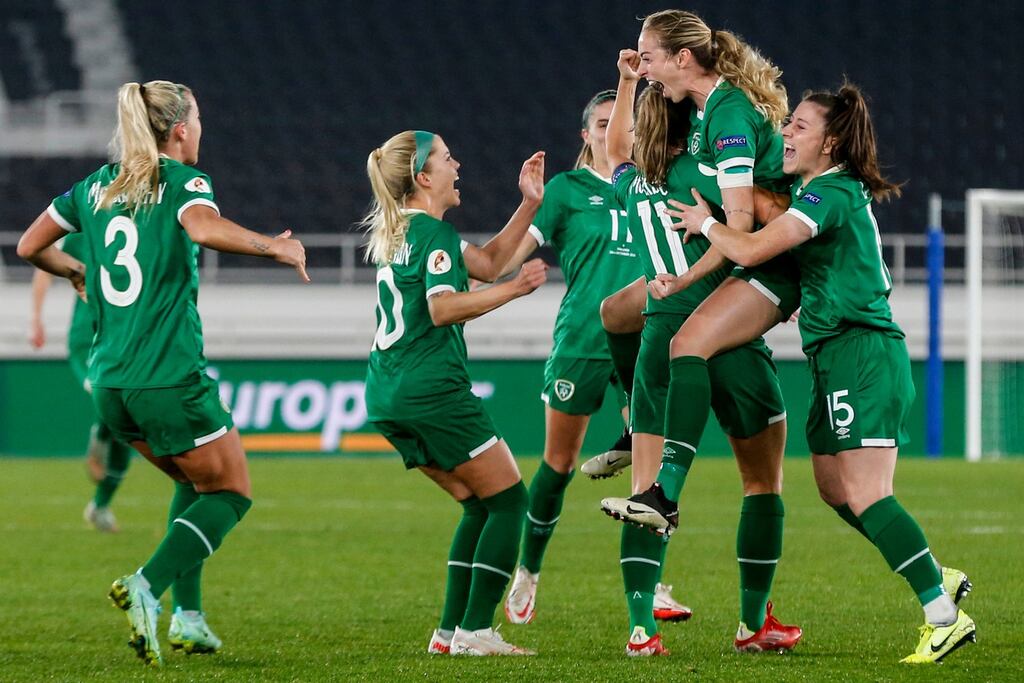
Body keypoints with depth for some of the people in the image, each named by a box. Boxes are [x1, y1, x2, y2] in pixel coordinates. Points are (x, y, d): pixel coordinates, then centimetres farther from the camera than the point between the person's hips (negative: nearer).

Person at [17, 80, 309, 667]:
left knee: (196, 481, 25)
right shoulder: (182, 181, -7)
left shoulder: (97, 186, 12)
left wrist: (76, 271, 37)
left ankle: (187, 617, 15)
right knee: (231, 492, 7)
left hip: (111, 386, 7)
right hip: (171, 379, -7)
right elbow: (205, 228, -29)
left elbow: (30, 246, 19)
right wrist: (275, 246, -16)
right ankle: (147, 587, -15)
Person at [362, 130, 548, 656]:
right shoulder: (433, 232, -11)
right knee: (508, 501, -1)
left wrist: (529, 203, 20)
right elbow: (442, 308, -24)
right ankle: (474, 631, -7)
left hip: (388, 396, 9)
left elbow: (487, 261, 25)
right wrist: (513, 290, -21)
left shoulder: (397, 232, 18)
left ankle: (451, 630, 10)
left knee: (479, 507, 16)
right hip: (431, 390, -9)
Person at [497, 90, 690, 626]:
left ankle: (652, 586, -5)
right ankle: (527, 576, 22)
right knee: (559, 463, 6)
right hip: (581, 339, -3)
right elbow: (515, 251, -6)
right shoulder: (568, 188, 1)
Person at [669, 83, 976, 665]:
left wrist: (706, 223, -3)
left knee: (865, 494, -16)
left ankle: (945, 616, -18)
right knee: (836, 489, 13)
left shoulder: (830, 195, -14)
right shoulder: (835, 192, 17)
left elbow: (750, 250, -21)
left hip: (861, 354, -10)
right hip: (838, 358, 10)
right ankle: (939, 579, 17)